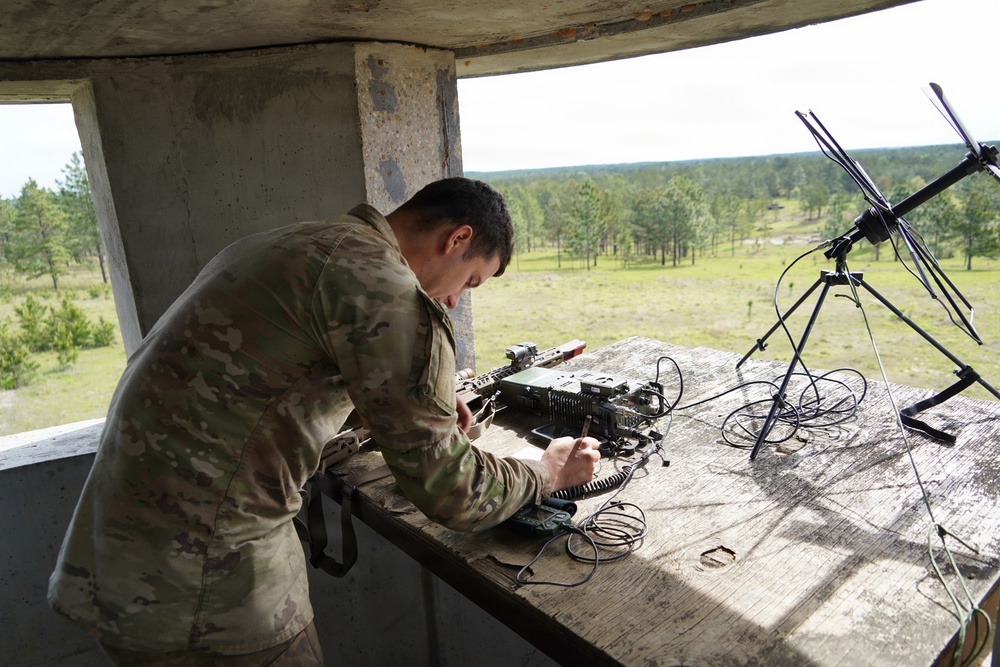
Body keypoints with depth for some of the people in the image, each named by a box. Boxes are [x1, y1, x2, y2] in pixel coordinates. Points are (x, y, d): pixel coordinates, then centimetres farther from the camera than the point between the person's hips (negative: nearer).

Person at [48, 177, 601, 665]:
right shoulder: (385, 289, -21)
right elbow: (447, 493, -18)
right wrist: (548, 473, 1)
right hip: (196, 587, -9)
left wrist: (426, 410, 19)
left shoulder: (297, 242, 9)